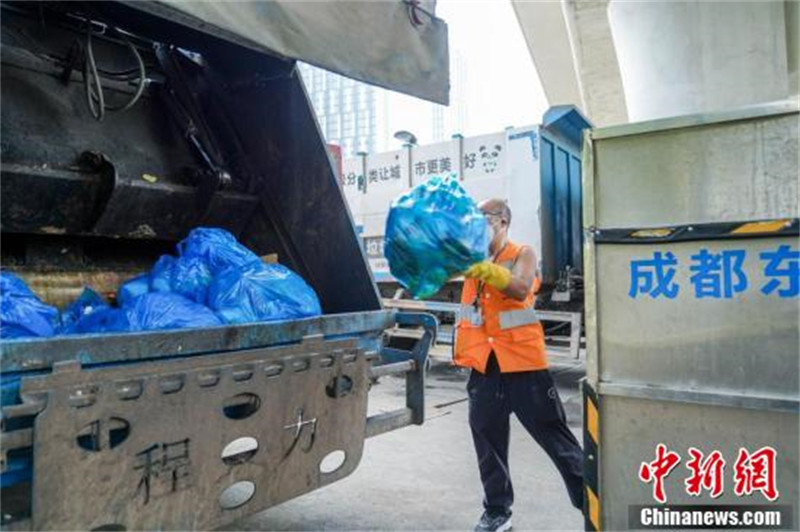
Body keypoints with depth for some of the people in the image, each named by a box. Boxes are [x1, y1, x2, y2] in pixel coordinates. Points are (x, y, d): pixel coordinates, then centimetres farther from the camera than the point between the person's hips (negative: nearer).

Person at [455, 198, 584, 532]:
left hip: (522, 360, -4)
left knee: (553, 433, 5)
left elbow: (521, 289, -22)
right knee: (487, 438, 11)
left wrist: (487, 269, -39)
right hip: (483, 363, 4)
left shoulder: (522, 254, -3)